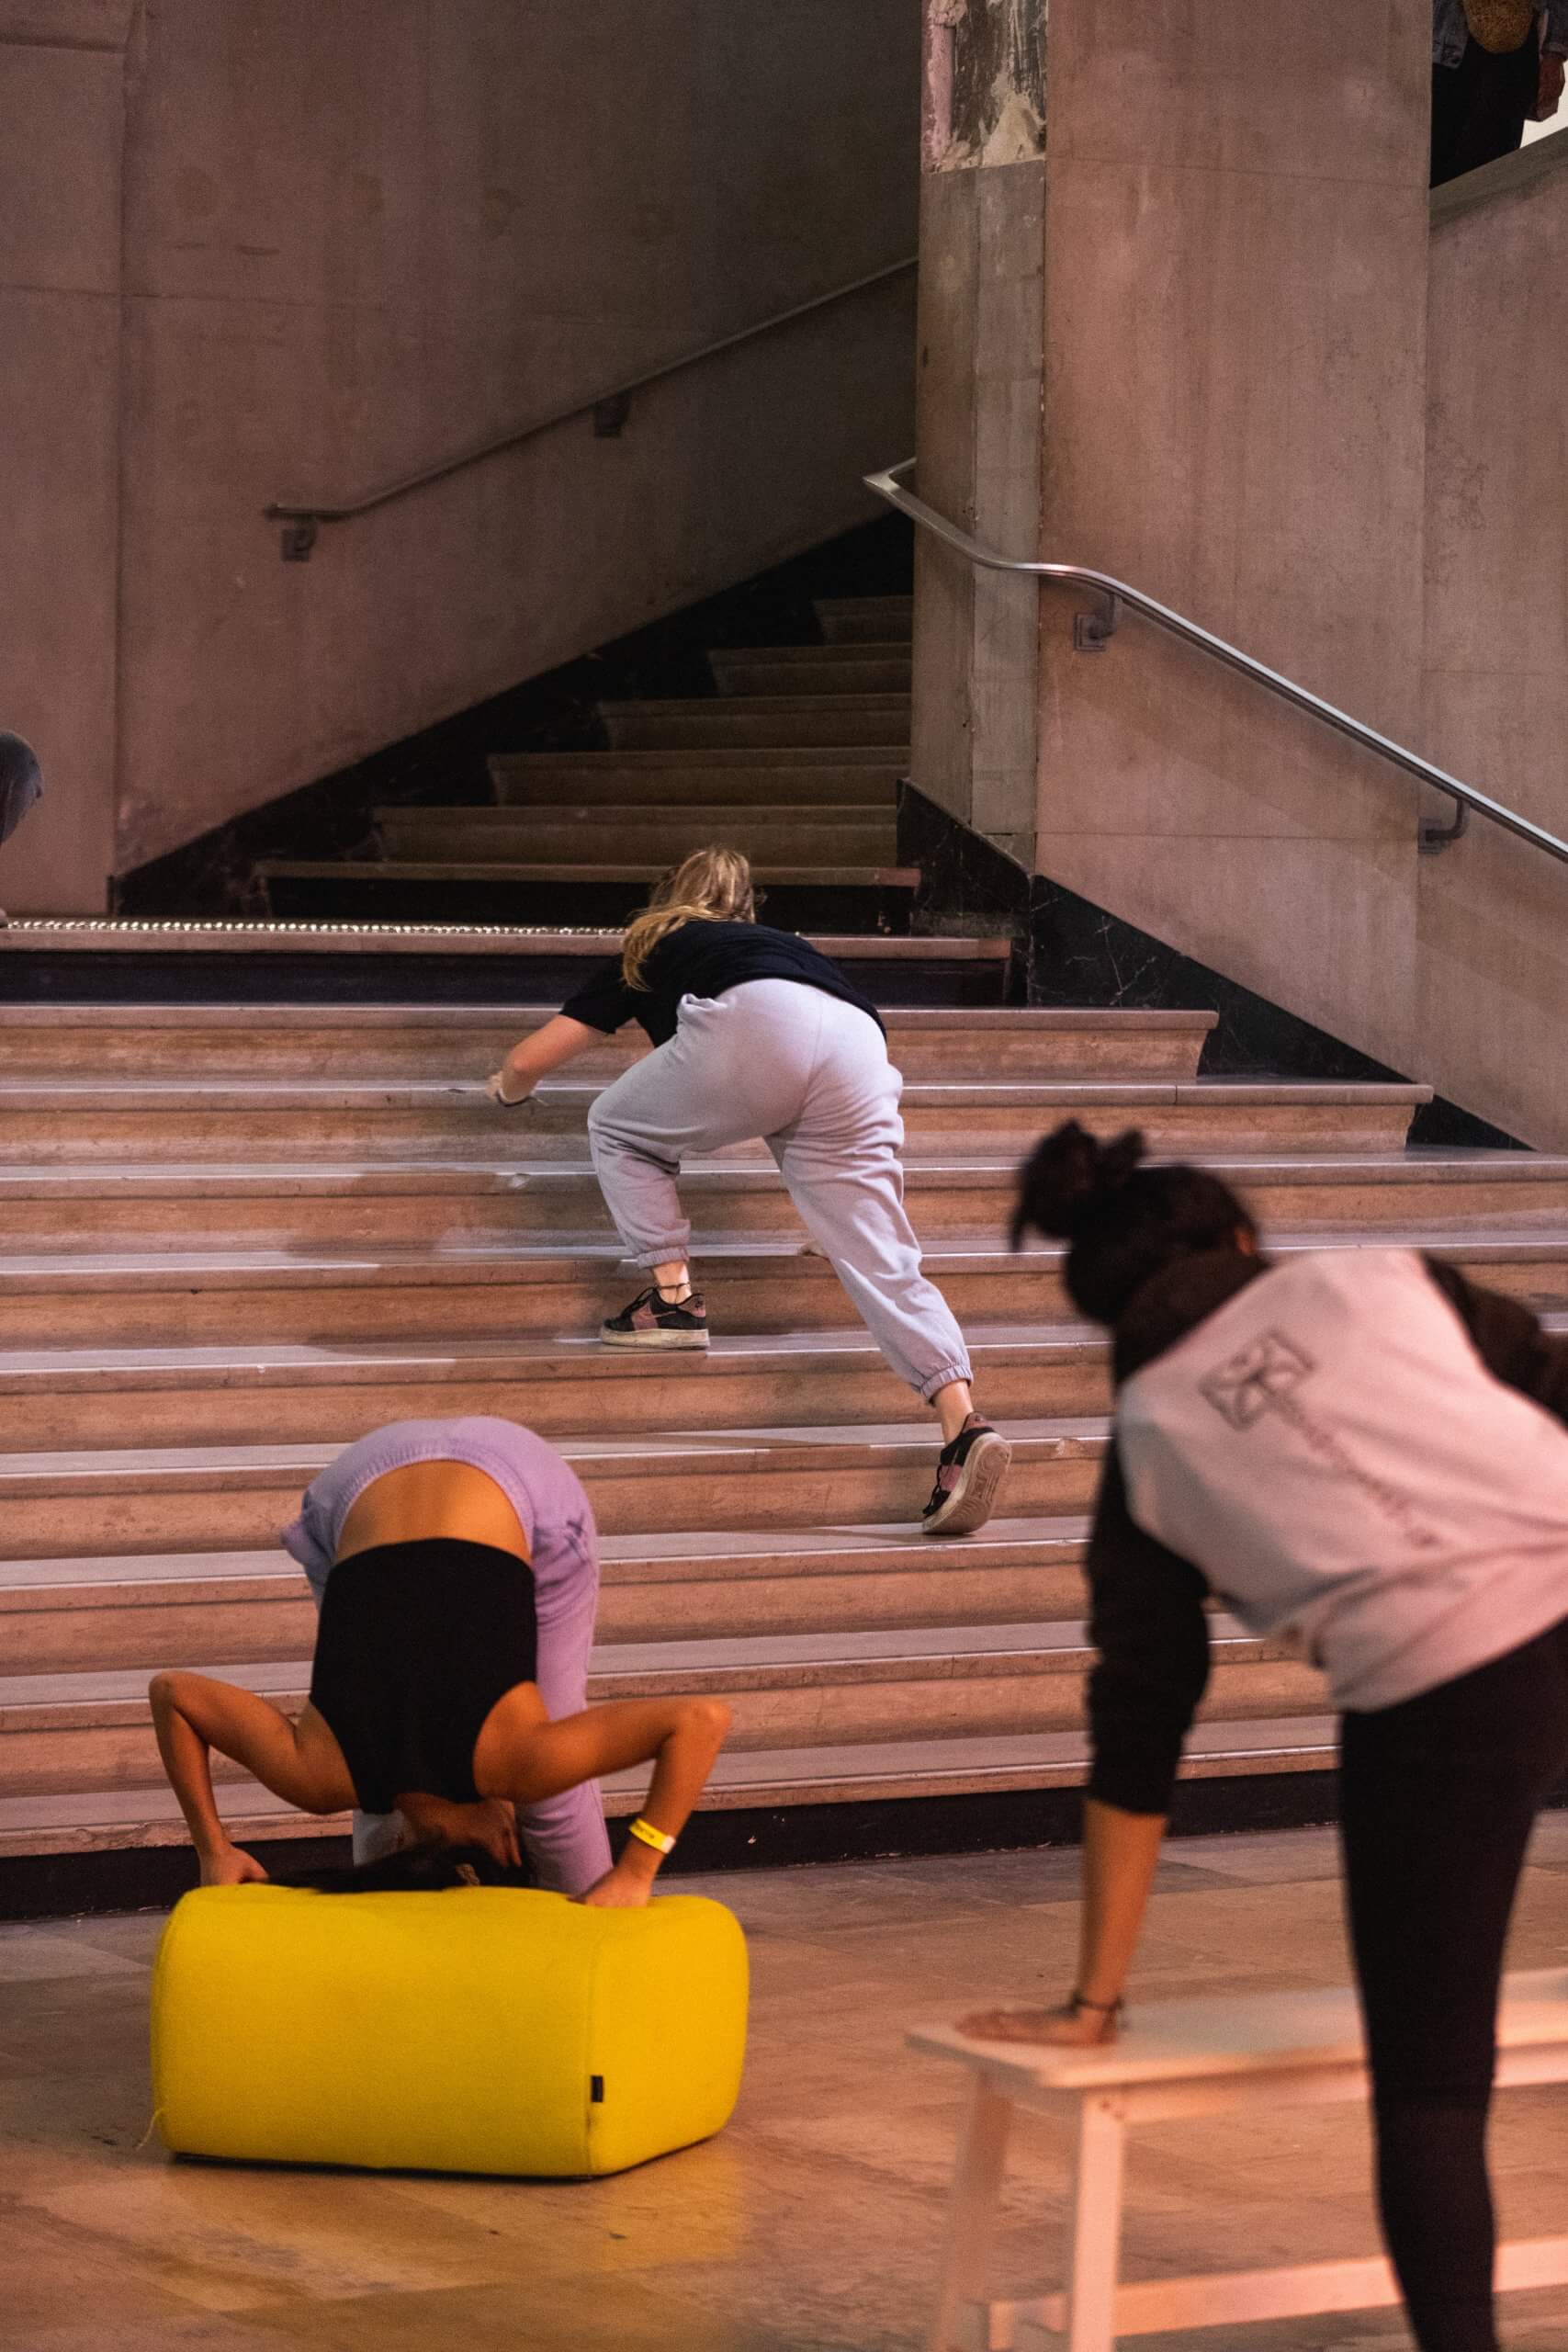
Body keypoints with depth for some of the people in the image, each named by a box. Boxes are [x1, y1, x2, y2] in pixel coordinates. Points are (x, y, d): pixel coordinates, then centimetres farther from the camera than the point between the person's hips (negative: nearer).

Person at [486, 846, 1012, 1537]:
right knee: (883, 1264, -2)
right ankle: (962, 1422, -21)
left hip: (755, 1028, -3)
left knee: (618, 1131, 24)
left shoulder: (654, 950, 33)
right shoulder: (780, 942, 42)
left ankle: (673, 1298, 15)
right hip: (858, 1052, 4)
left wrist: (508, 1087, 59)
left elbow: (529, 1061, 36)